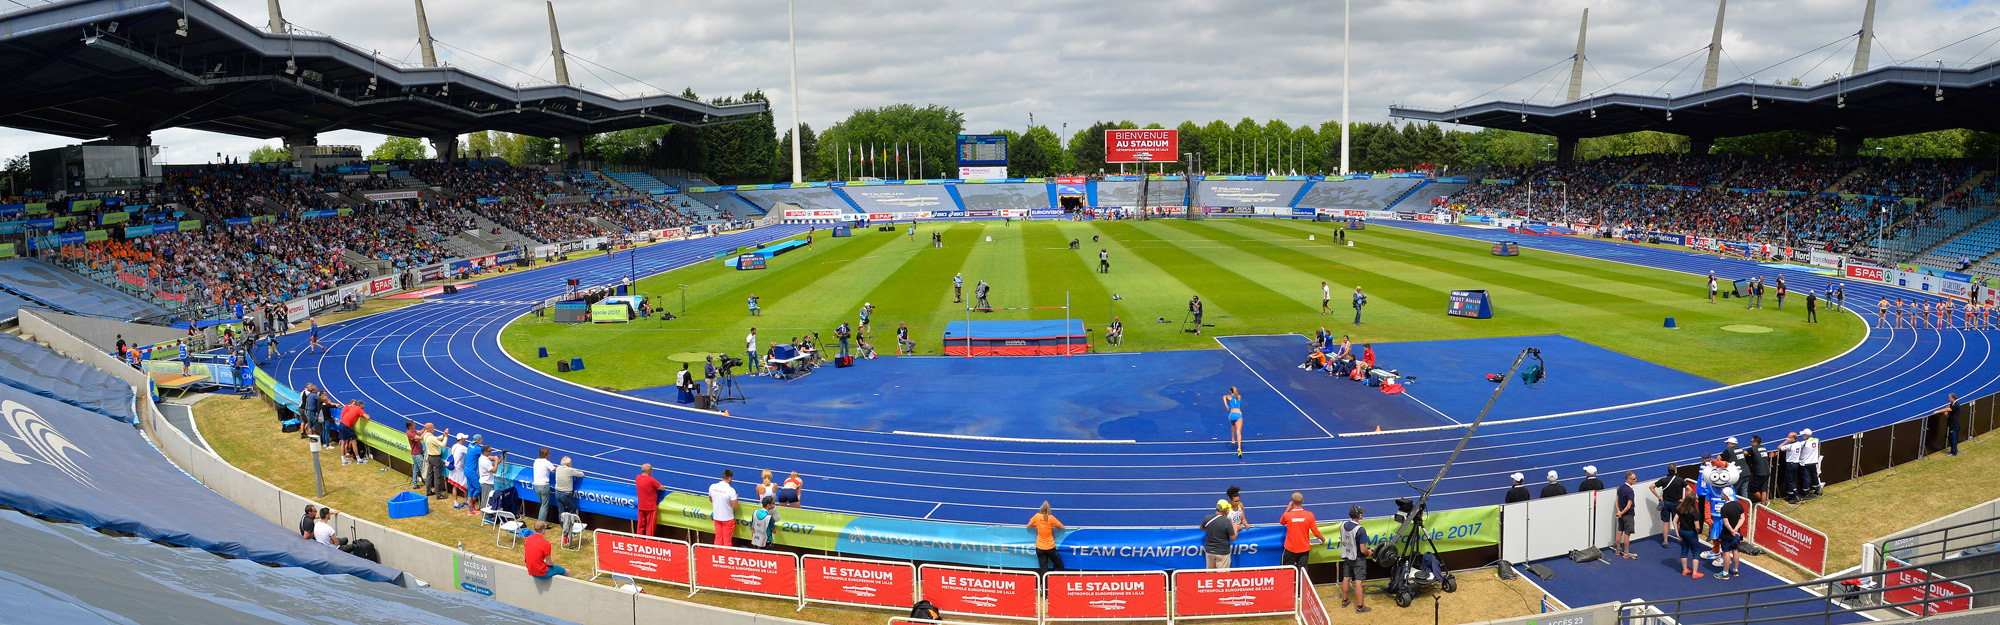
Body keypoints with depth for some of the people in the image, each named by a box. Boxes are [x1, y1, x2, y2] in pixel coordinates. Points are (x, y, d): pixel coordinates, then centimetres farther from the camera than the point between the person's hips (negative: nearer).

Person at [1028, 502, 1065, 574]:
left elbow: (1028, 526, 9)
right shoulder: (1051, 517, -9)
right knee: (1060, 567, 9)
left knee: (1043, 570, 2)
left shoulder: (1037, 516, -4)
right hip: (1050, 548, -2)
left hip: (1039, 548, 2)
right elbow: (1062, 527, -1)